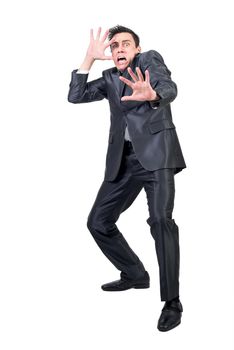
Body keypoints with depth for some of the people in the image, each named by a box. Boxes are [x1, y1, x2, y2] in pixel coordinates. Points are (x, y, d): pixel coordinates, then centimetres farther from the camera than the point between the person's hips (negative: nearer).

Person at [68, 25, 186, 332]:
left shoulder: (150, 59, 2)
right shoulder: (110, 77, 17)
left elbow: (169, 87, -19)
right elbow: (75, 96, 7)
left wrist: (151, 94, -44)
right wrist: (90, 57, -1)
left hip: (156, 152, -6)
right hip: (124, 159, 7)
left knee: (160, 220, -23)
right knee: (98, 222, 8)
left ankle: (172, 302, -17)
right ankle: (135, 275, 27)